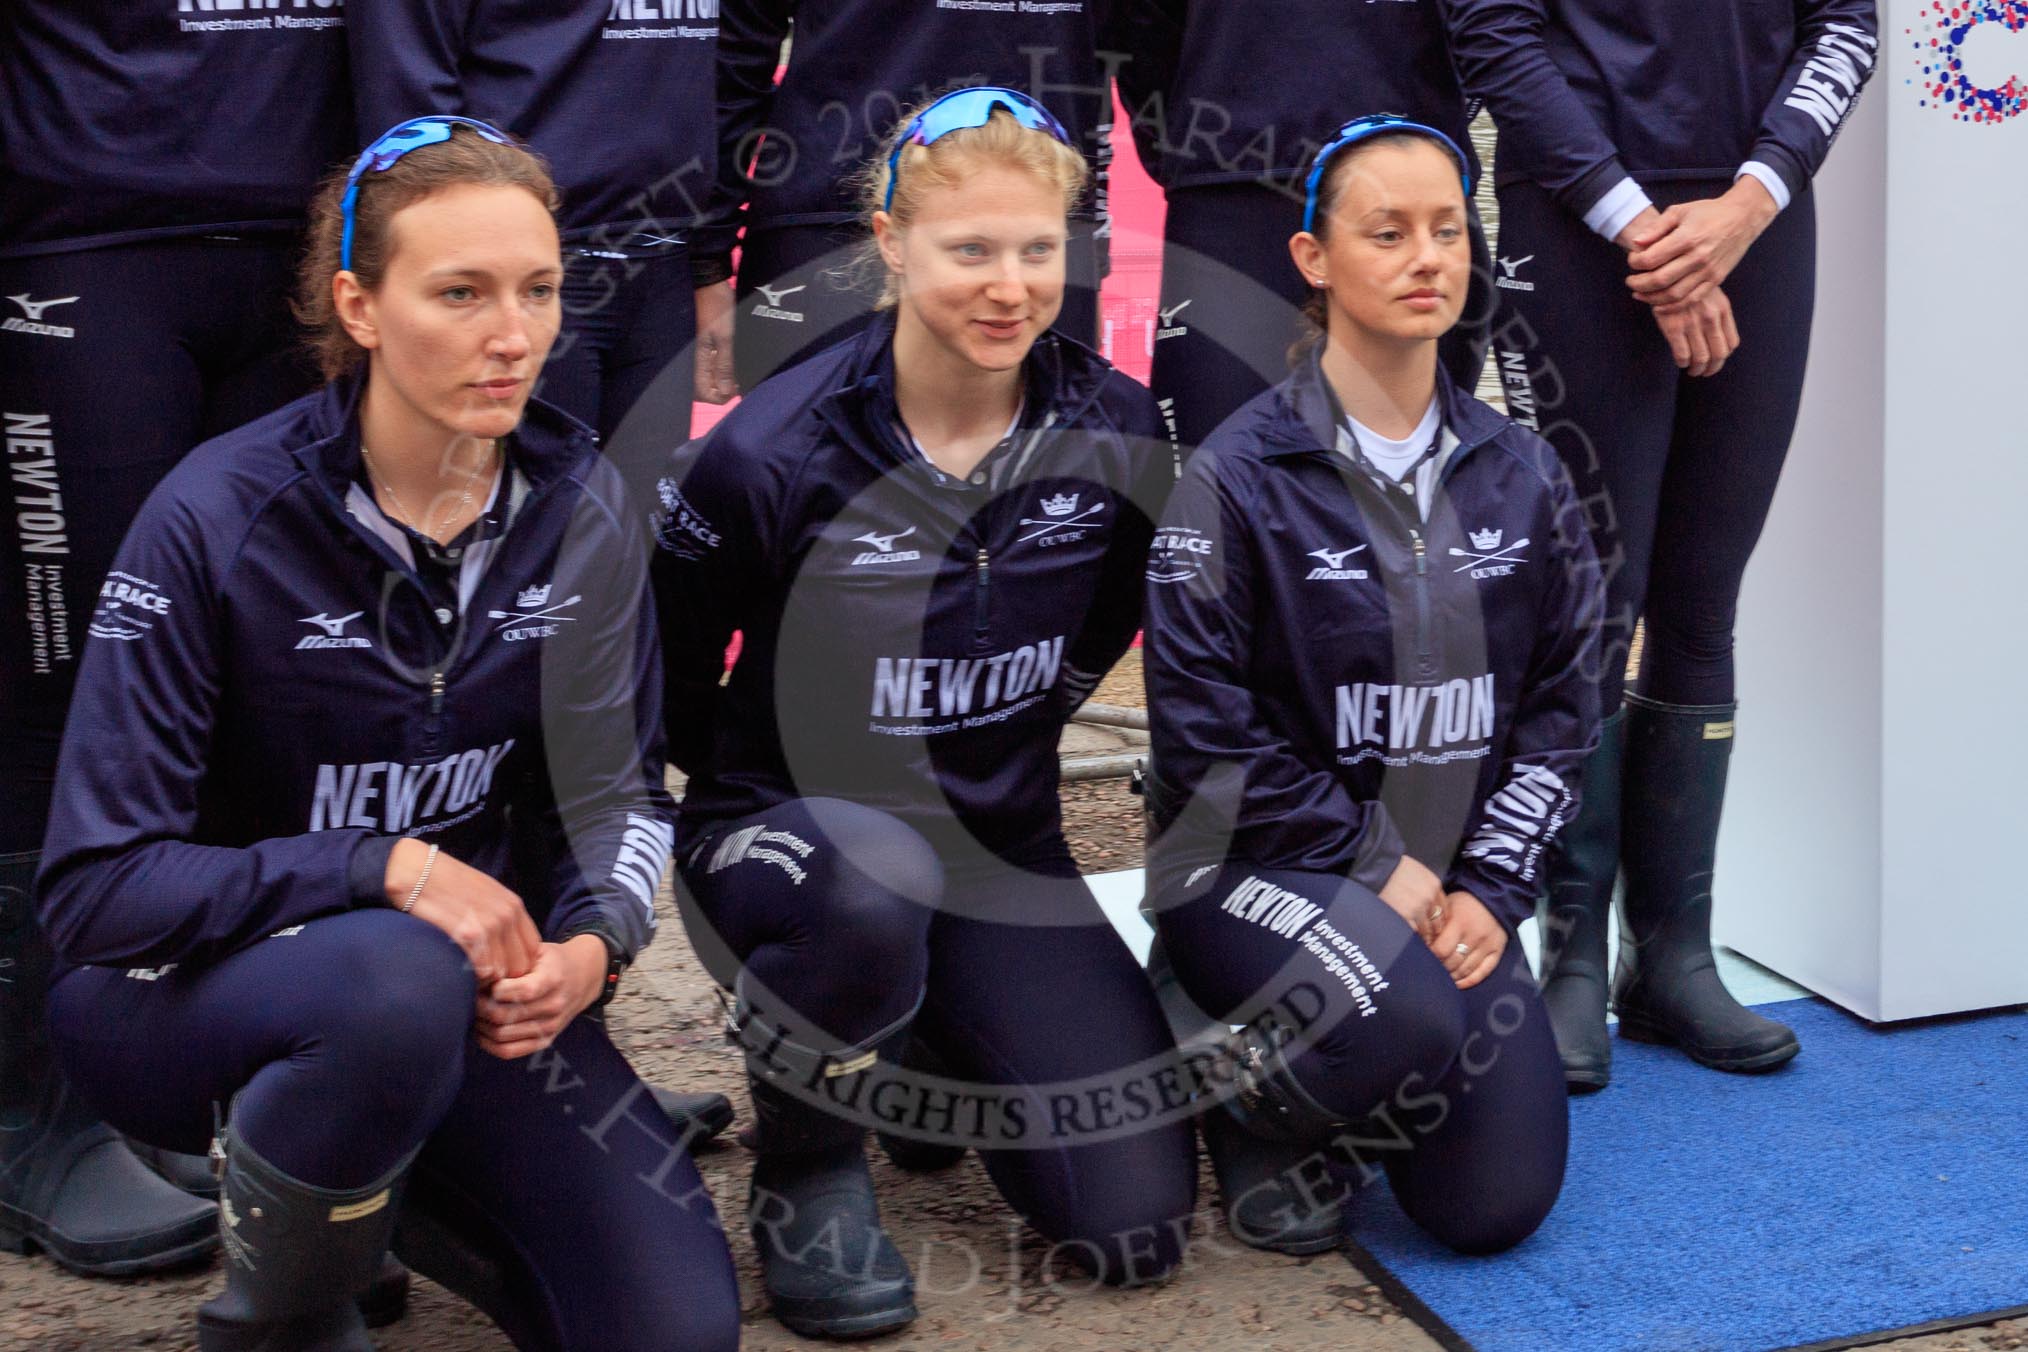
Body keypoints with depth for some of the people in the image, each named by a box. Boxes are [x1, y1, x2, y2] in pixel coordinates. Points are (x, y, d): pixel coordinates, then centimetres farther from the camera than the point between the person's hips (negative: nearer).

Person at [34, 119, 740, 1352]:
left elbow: (616, 787, 3)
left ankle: (382, 1178, 16)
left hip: (471, 970, 4)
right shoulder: (219, 519, -19)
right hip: (185, 989, -3)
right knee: (401, 979, -39)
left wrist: (593, 939, -19)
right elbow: (95, 890, -19)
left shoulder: (579, 507, -6)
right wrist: (386, 869, -29)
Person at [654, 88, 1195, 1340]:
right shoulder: (772, 456, -19)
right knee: (873, 886, -43)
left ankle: (931, 1047, 24)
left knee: (1135, 1227, -7)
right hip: (785, 827, -3)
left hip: (1005, 845, 4)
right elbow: (656, 685, -5)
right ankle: (808, 1172, -9)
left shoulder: (1115, 432, -8)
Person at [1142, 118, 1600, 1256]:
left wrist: (1491, 887, -5)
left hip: (1452, 882, 5)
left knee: (1496, 1206, -6)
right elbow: (1208, 729, -13)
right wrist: (1376, 869, -14)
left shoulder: (1521, 474, 5)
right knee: (1405, 1014, -35)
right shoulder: (1240, 478, -11)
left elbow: (1561, 703, 7)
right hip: (1255, 863, -4)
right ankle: (1250, 1099, 0)